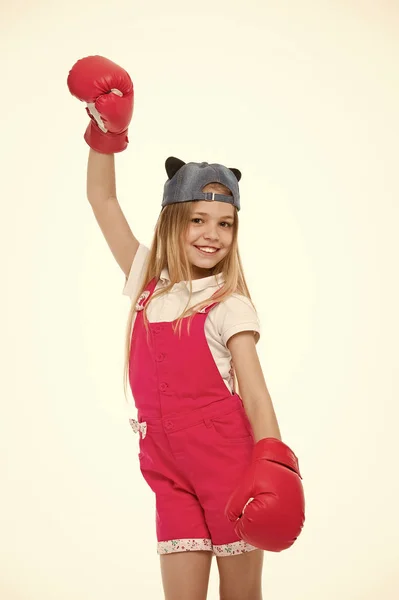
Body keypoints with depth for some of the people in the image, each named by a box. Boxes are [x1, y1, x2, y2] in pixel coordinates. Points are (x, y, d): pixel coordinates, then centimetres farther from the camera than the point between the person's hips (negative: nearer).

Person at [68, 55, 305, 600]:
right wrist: (106, 131, 4)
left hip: (230, 466, -3)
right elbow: (103, 201, 10)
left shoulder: (230, 306, -6)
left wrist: (274, 463, -23)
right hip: (171, 472, 4)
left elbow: (254, 393, -10)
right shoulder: (148, 284, 7)